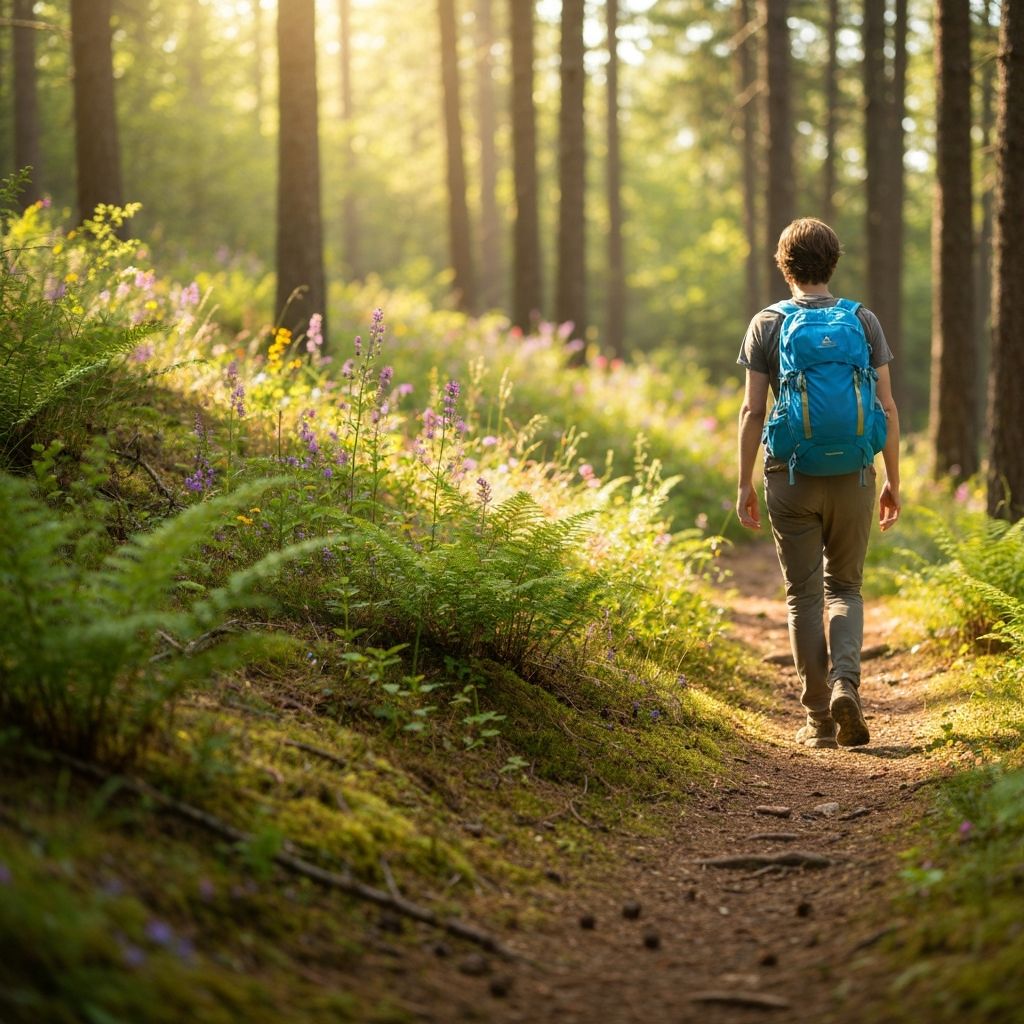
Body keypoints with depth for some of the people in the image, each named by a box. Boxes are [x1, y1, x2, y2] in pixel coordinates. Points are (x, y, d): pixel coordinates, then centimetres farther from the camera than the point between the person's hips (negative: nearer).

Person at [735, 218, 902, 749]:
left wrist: (744, 484, 2)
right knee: (844, 588, 14)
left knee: (803, 595, 7)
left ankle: (820, 717, 8)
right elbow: (886, 409, 1)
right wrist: (893, 481, 8)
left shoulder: (766, 325, 0)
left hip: (790, 477, -1)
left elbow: (752, 411, -4)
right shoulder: (864, 321, 3)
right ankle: (845, 682, -10)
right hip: (851, 475, 1)